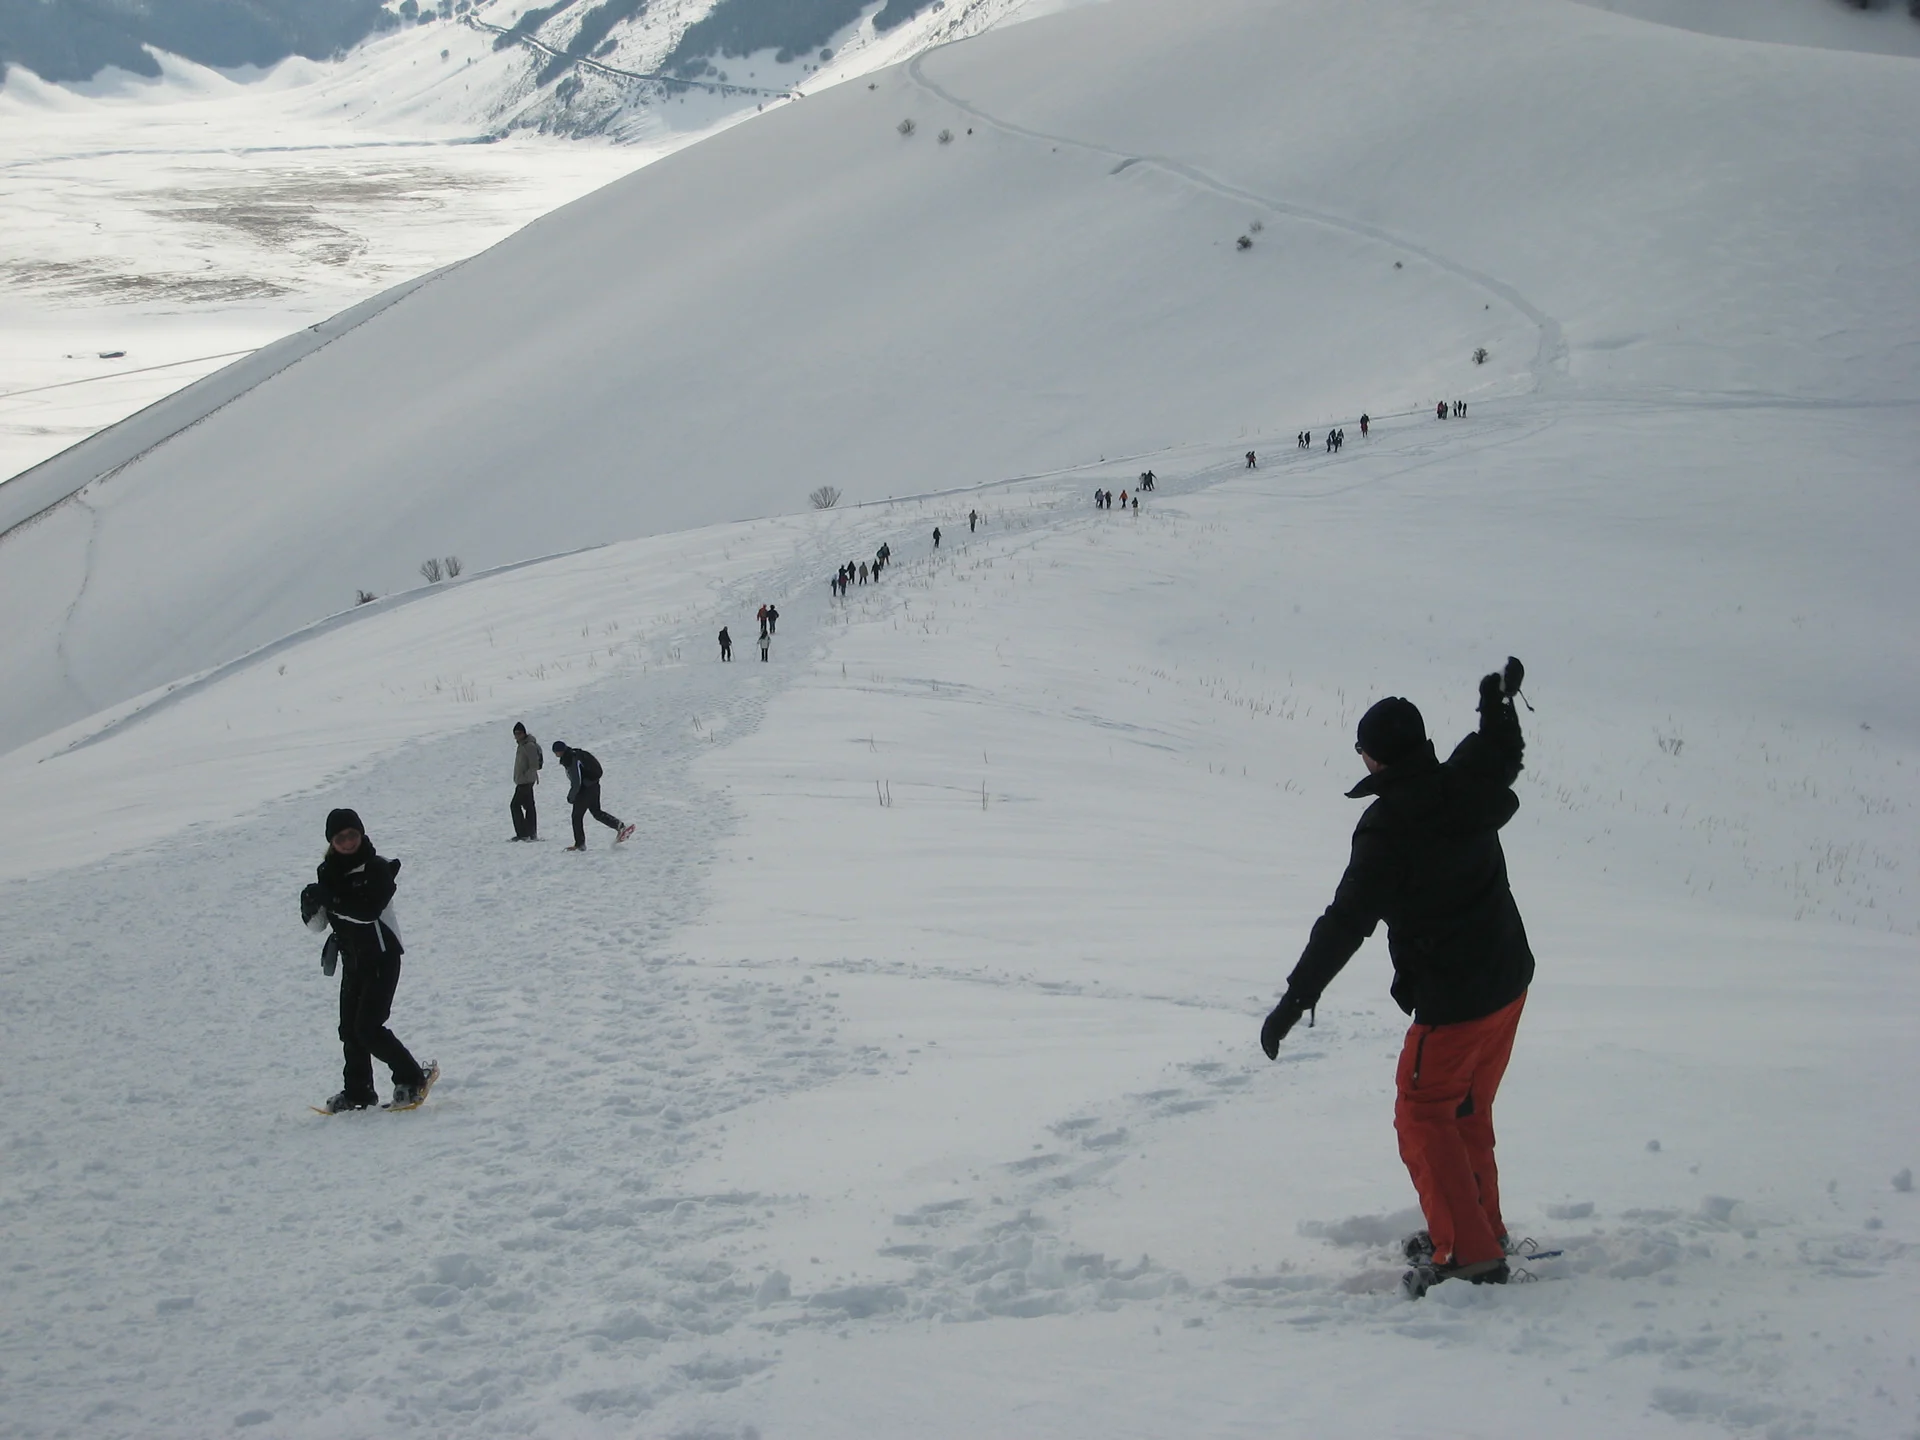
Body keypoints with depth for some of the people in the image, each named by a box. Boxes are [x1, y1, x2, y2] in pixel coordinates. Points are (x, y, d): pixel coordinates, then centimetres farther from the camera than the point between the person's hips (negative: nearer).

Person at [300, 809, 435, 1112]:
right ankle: (358, 1092, 17)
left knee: (368, 1027, -12)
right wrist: (311, 903, -19)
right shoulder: (329, 873, 5)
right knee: (350, 1028, 7)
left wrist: (331, 898, -32)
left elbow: (369, 910, -28)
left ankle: (412, 1078, 1)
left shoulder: (377, 868, -13)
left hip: (382, 957, -7)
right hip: (353, 960, 7)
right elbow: (315, 923, 3)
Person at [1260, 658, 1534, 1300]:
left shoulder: (1388, 826, -21)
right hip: (1509, 980, 8)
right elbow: (1502, 757, 25)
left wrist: (1297, 997, -21)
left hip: (1453, 999, -8)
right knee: (1468, 1109, 22)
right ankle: (1482, 1228, 31)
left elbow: (1347, 921, -23)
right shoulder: (1467, 787, -1)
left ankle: (1468, 1254, -7)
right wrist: (1501, 702, 43)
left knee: (1423, 1114, 0)